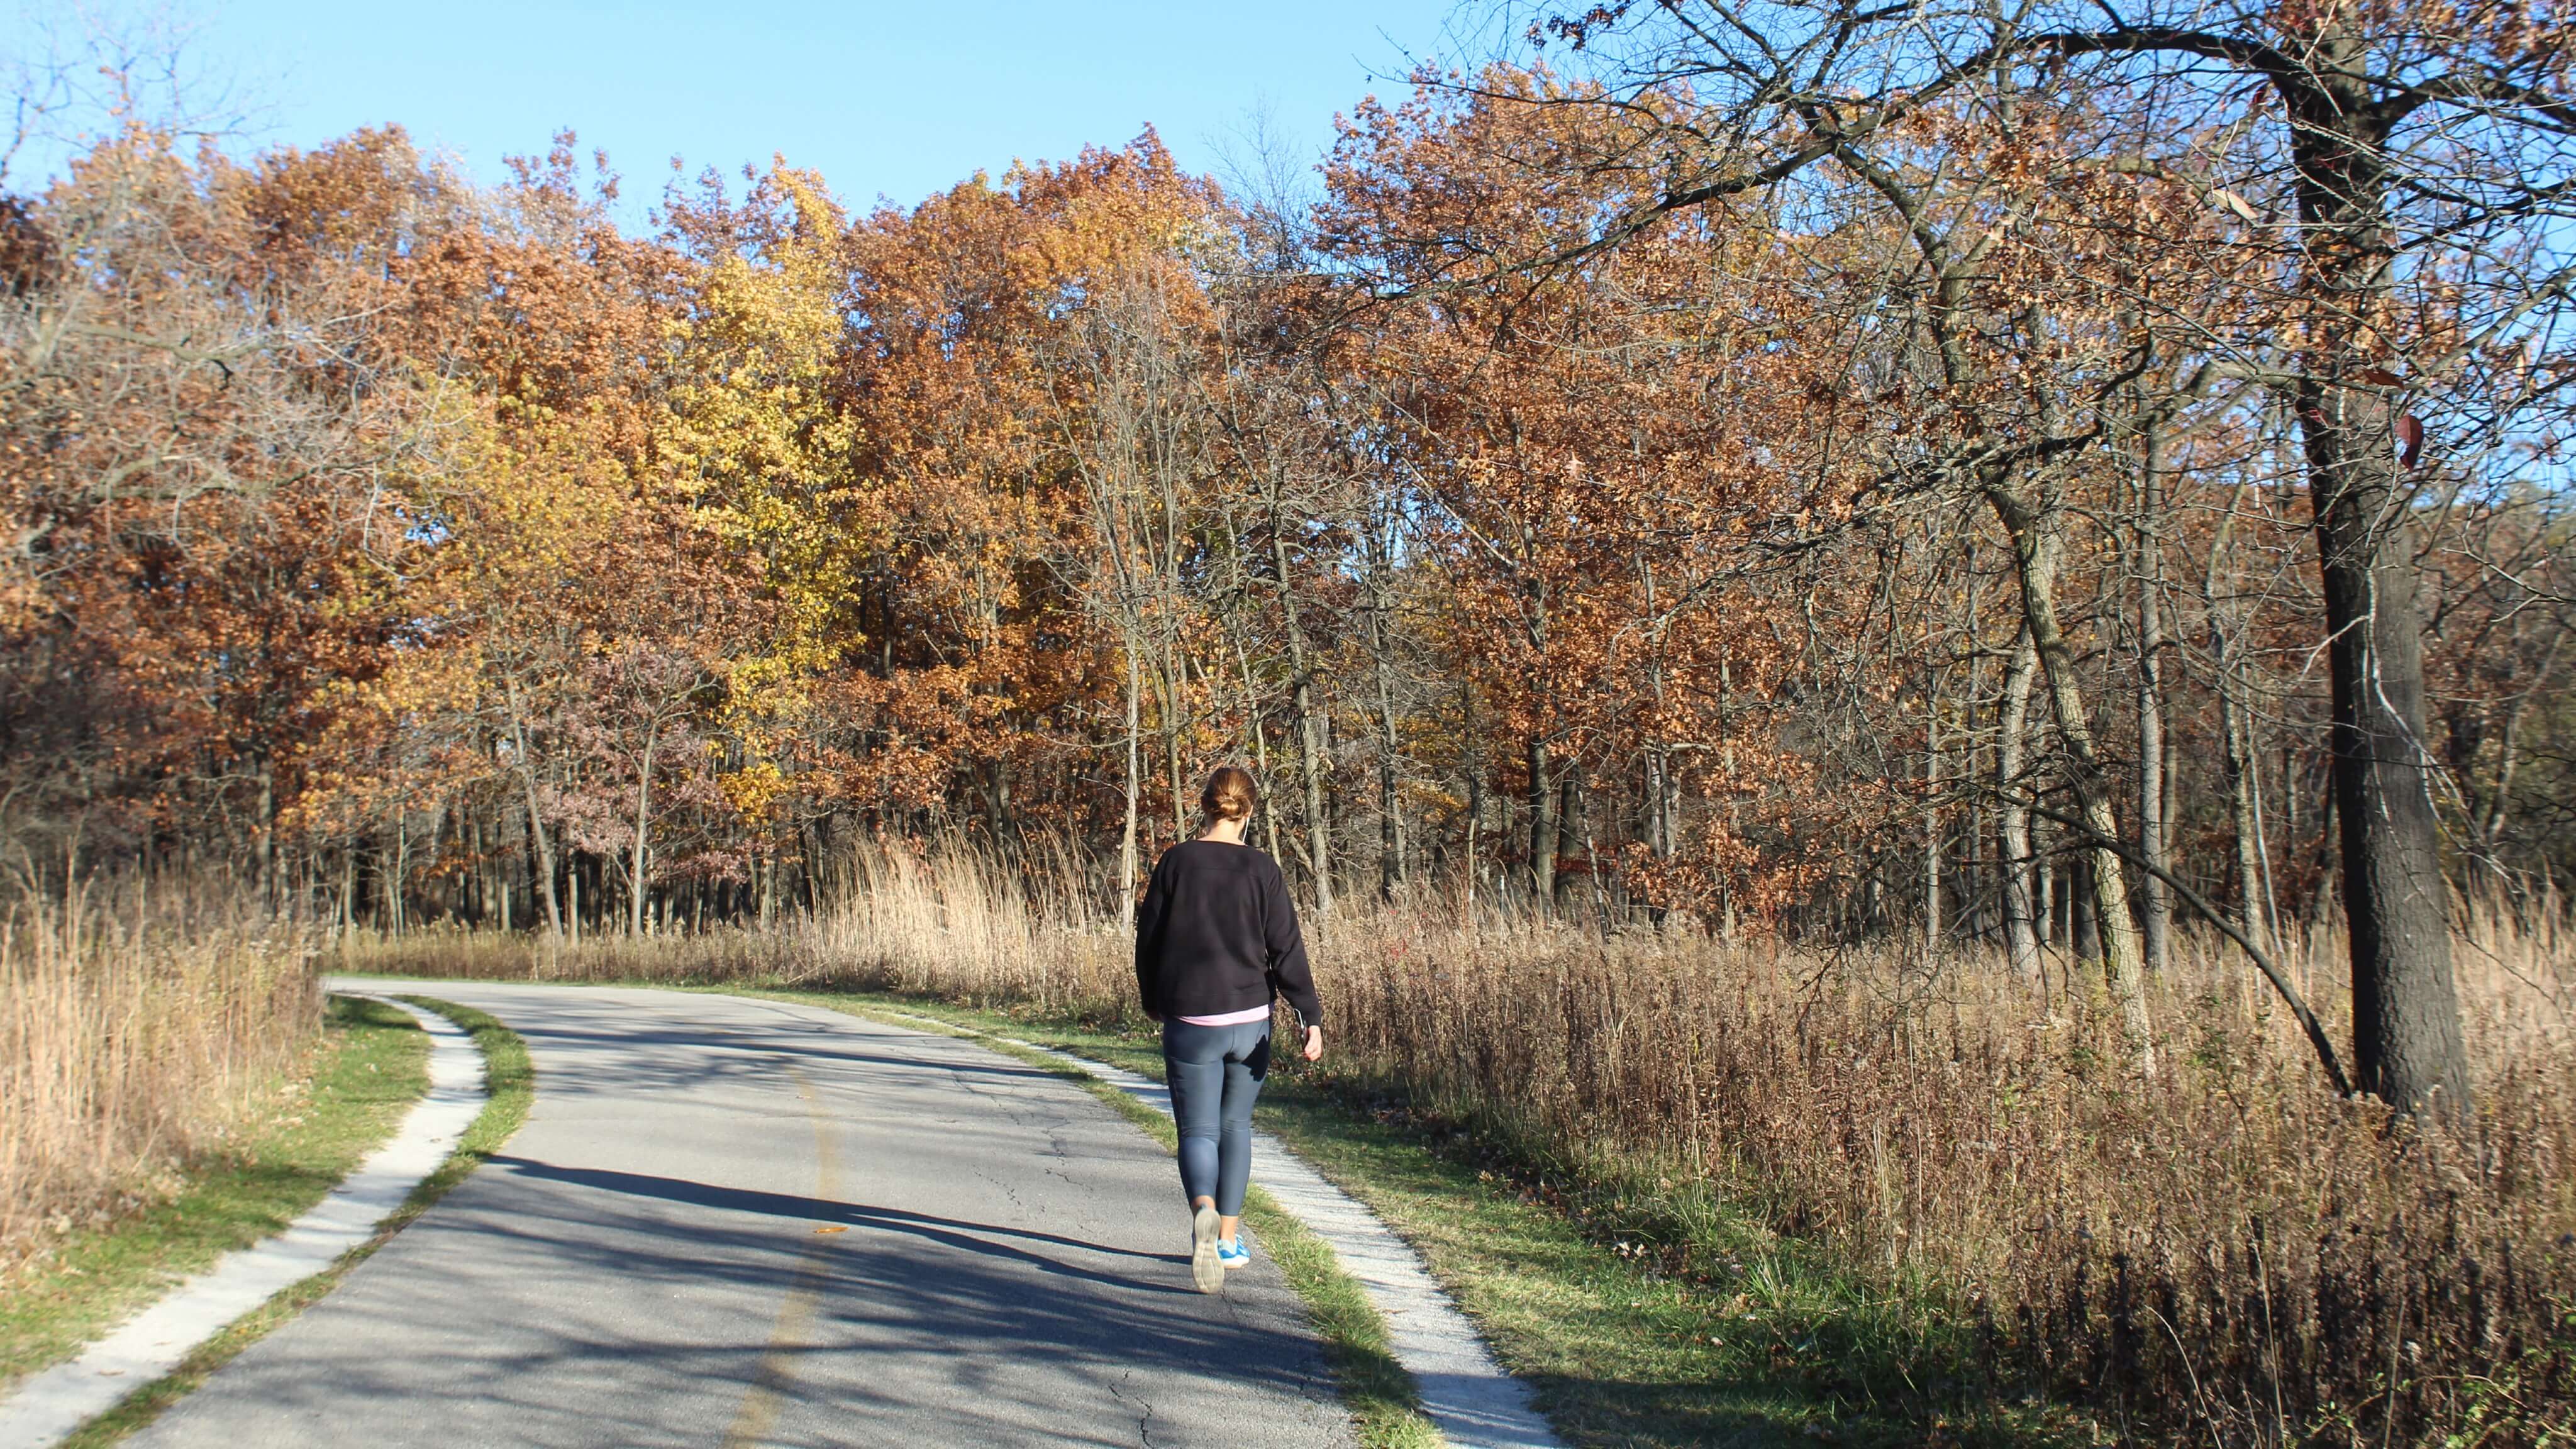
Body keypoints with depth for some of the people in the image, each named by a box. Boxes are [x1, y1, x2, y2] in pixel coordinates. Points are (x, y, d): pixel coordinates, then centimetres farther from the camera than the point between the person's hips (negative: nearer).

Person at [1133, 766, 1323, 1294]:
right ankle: (1229, 1238, 22)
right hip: (1250, 1020, 1)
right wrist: (1311, 1017, -5)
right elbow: (1286, 948, -7)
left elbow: (1149, 938, 3)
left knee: (1198, 1130, 2)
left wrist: (1153, 1002, 18)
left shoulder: (1176, 862, -3)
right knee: (1236, 1124, 18)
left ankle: (1204, 1210, -27)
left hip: (1190, 1021, -1)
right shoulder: (1262, 870, -3)